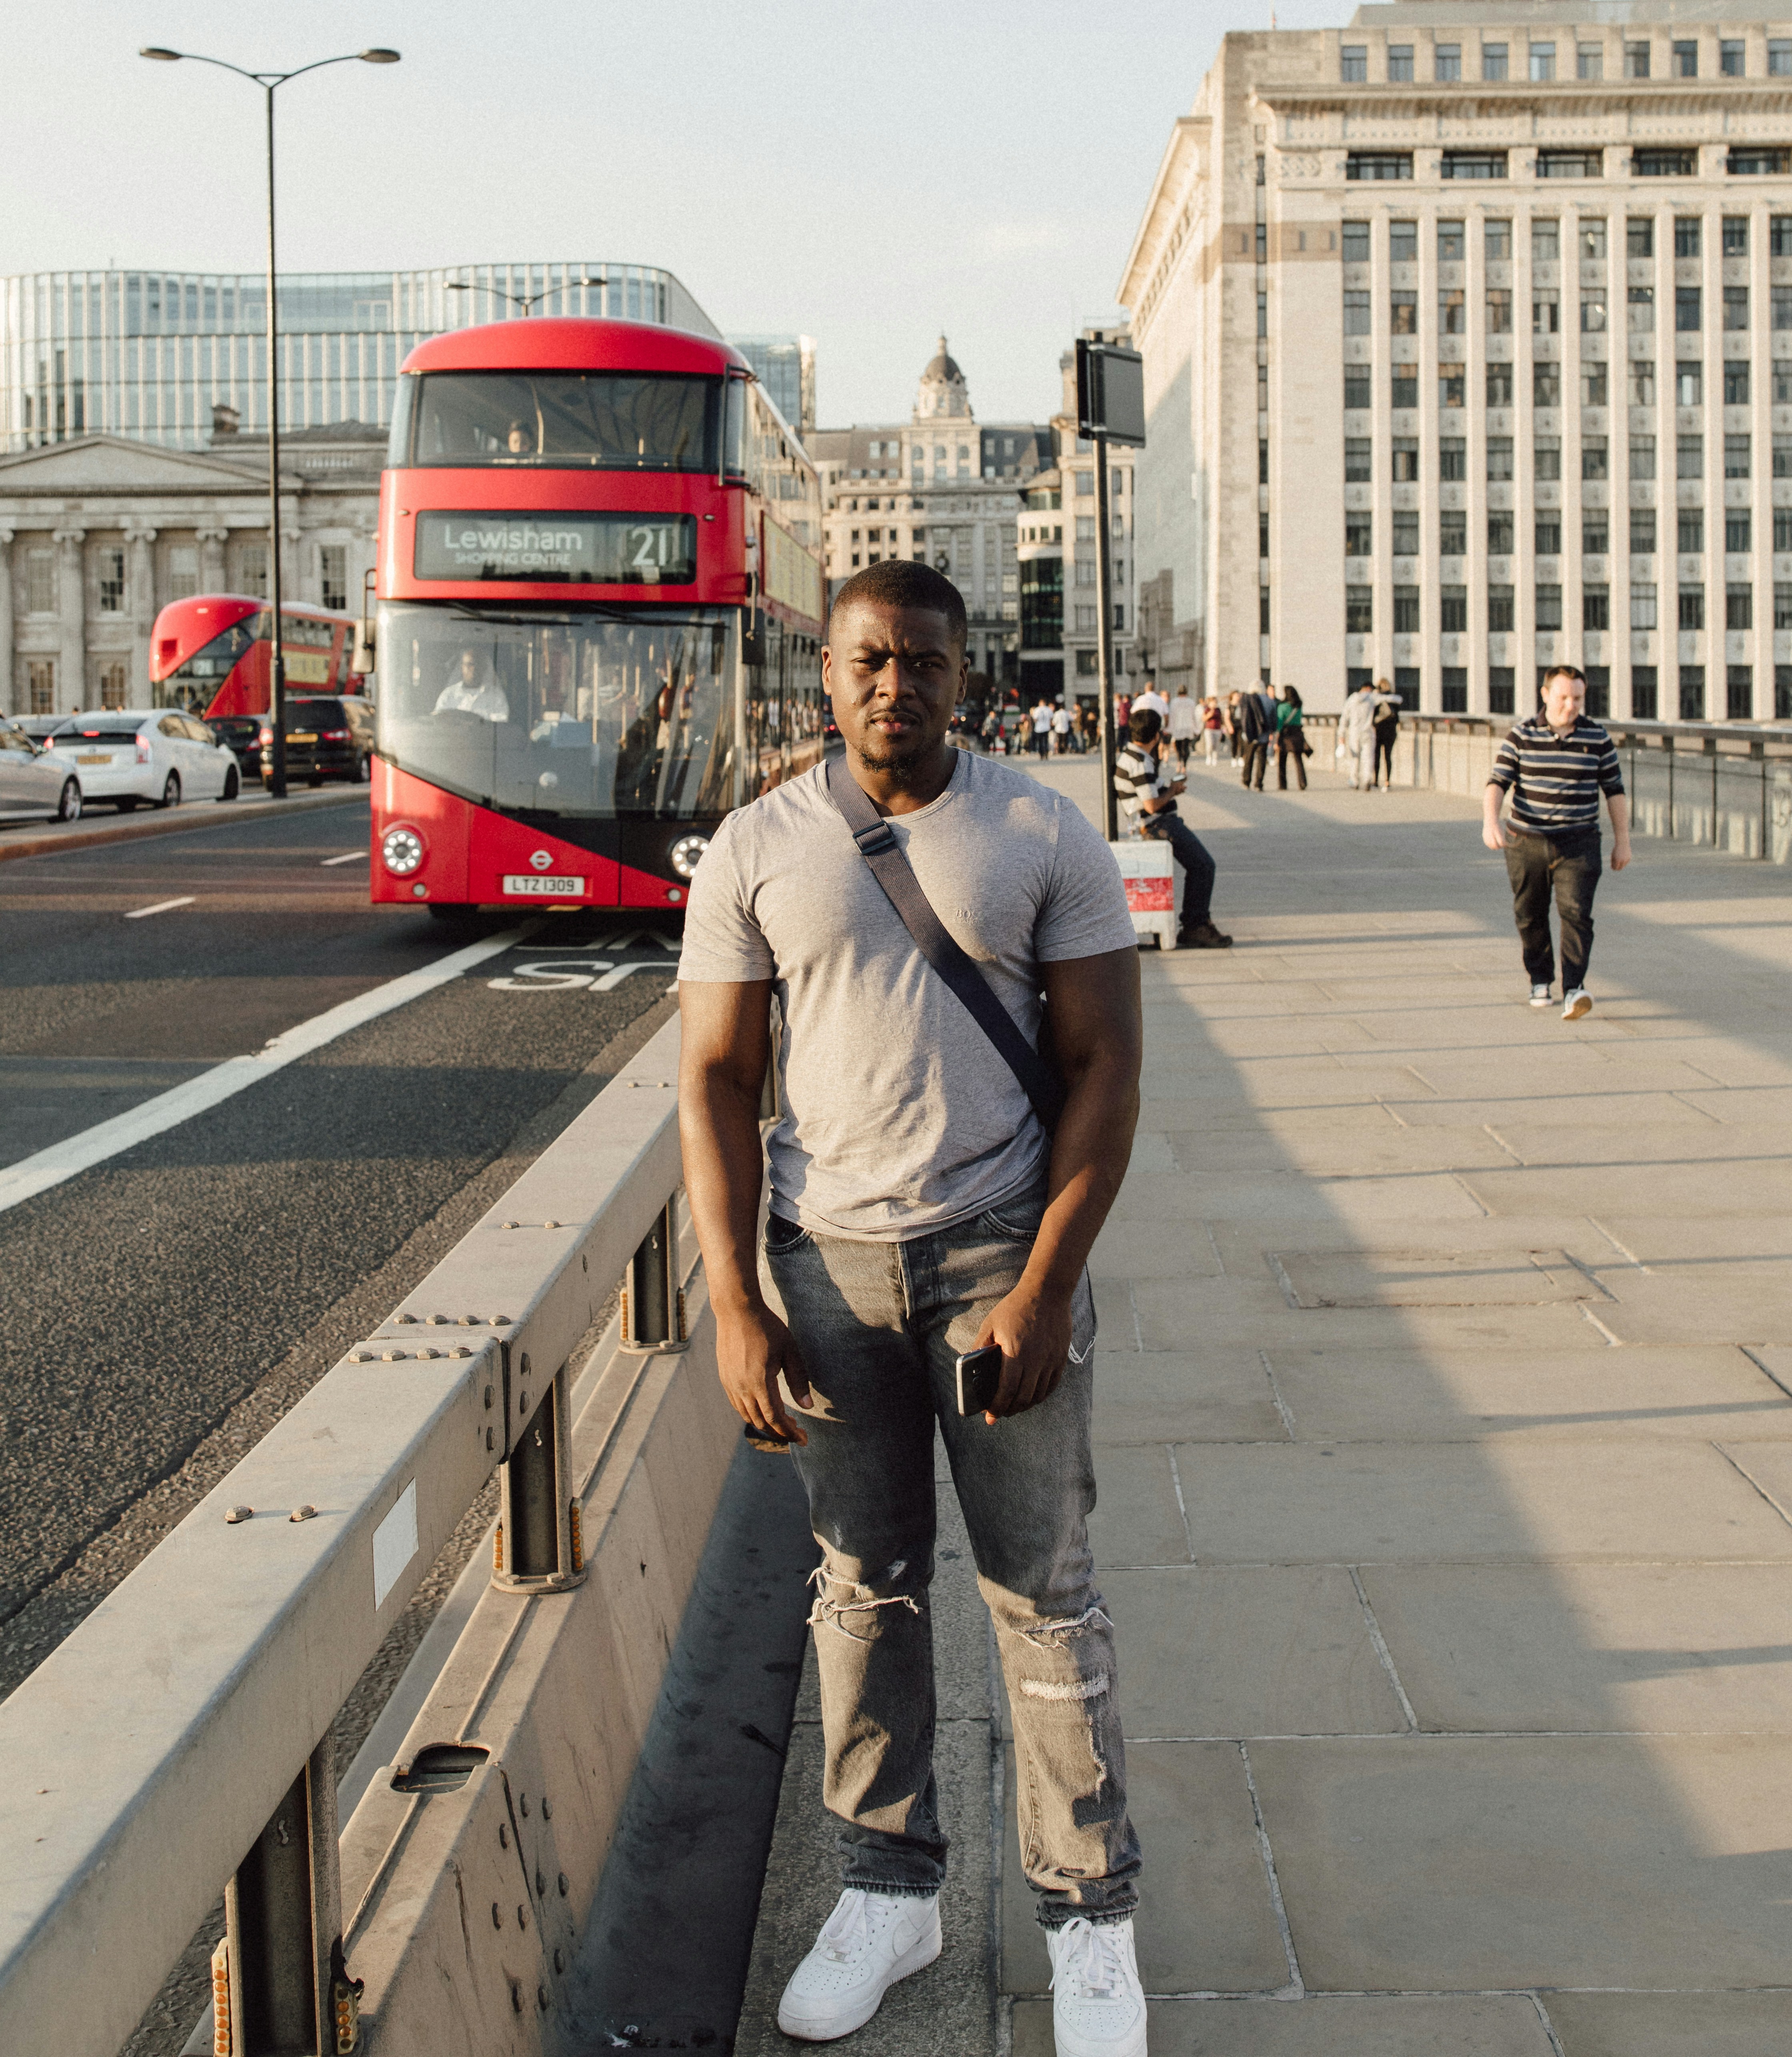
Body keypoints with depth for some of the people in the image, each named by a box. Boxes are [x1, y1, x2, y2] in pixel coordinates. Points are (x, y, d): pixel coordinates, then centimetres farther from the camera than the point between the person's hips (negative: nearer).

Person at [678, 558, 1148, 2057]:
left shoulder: (1046, 838, -3)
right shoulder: (757, 850, 1)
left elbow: (1106, 1067, -4)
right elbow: (720, 1079, 2)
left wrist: (1043, 1289, -12)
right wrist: (736, 1304, -5)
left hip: (1002, 1251, -2)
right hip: (826, 1259, 2)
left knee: (1044, 1593, 4)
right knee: (865, 1587, 11)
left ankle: (1092, 1921, 17)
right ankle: (891, 1893, 26)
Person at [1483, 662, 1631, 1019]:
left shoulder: (1597, 738, 2)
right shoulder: (1522, 735, 0)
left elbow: (1615, 791, 9)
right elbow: (1498, 782, -4)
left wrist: (1623, 841, 9)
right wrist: (1490, 820, -22)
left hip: (1578, 845, -1)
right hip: (1526, 843, 1)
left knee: (1576, 913, -15)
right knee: (1530, 916, 10)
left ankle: (1574, 989, -19)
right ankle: (1540, 980, 30)